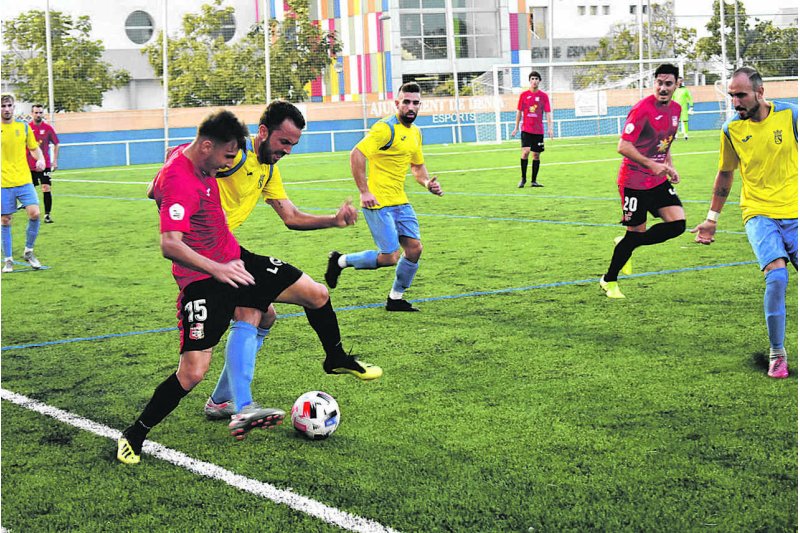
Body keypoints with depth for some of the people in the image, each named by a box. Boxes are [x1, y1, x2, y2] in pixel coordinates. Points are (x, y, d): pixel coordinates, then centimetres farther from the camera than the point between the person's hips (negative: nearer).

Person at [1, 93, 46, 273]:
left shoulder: (23, 127, 7)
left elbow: (34, 148, 17)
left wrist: (40, 160, -3)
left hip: (24, 180, 2)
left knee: (34, 213, -13)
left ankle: (28, 251, 7)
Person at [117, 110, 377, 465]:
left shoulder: (193, 156, 2)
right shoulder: (178, 182, -27)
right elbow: (169, 245, -38)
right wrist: (216, 270, -46)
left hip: (234, 260, 9)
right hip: (202, 279, -9)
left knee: (316, 295, 8)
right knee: (193, 371, -16)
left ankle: (336, 358, 36)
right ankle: (134, 435, 5)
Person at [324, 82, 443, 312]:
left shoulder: (415, 133, 14)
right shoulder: (386, 128, -14)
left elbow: (418, 166, 28)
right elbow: (356, 155, -21)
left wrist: (427, 183, 6)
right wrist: (364, 191, -23)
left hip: (400, 202, 8)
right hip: (378, 203, -8)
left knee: (415, 248, 2)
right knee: (390, 257, -10)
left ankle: (395, 299, 18)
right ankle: (341, 261, 12)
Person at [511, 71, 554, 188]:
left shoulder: (544, 96, 4)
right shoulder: (524, 95, 4)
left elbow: (548, 113, 2)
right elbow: (519, 112, 9)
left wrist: (550, 128, -9)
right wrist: (516, 128, 8)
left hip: (539, 131, 1)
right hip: (526, 129, -1)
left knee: (536, 155, 4)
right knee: (525, 152, -15)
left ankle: (534, 181, 12)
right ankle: (523, 179, -2)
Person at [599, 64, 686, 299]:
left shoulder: (675, 109, 7)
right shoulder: (642, 109, -18)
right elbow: (623, 146, -21)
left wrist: (669, 167, 8)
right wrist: (651, 164, -27)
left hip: (659, 181, 7)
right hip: (634, 181, -7)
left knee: (678, 224, -5)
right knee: (637, 231, -1)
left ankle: (626, 244, 17)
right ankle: (609, 281, 20)